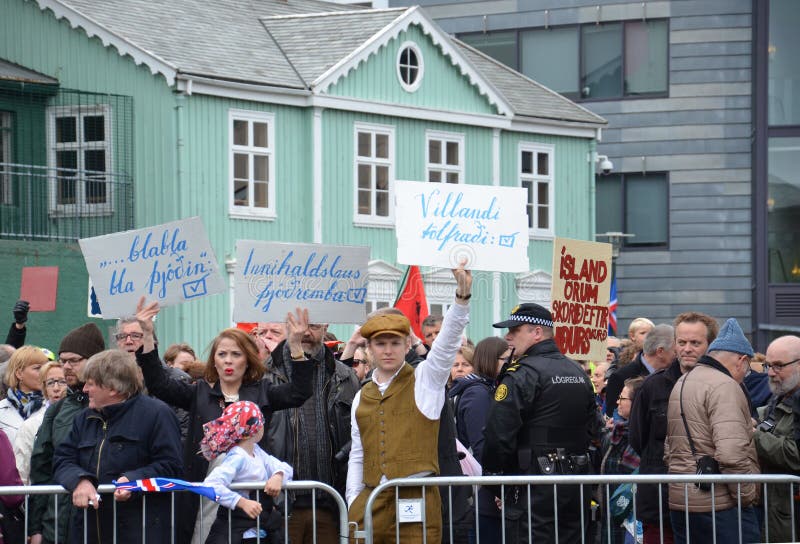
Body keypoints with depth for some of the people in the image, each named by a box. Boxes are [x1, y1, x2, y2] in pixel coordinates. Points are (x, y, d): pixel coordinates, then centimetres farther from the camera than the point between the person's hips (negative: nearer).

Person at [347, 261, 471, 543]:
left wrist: (463, 295, -25)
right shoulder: (362, 397, 17)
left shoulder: (424, 380, 5)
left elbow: (448, 340, -10)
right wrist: (353, 504, 10)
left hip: (416, 501, -4)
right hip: (371, 500, 4)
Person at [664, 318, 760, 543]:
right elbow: (732, 454, -23)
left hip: (679, 501, 9)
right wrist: (748, 495, -13)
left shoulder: (681, 383, 18)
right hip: (721, 504, -9)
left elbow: (669, 450, 22)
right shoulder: (725, 387, -12)